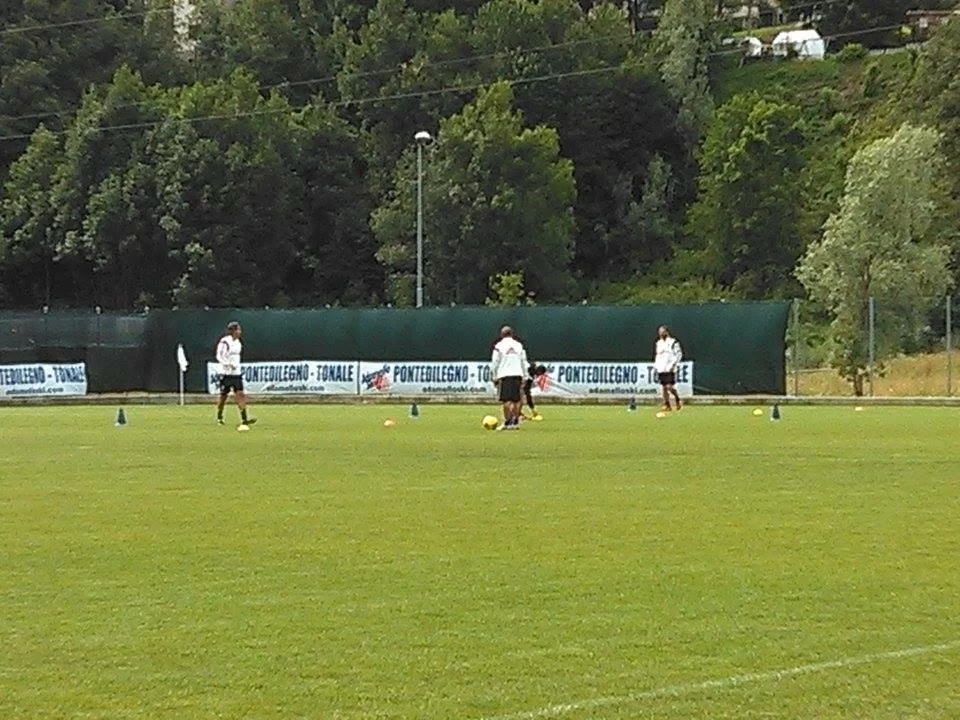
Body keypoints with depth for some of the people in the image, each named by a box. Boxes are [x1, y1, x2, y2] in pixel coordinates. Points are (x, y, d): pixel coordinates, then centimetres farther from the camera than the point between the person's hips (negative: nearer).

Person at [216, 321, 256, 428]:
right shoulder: (224, 342, -12)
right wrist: (228, 364, -31)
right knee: (224, 396, 4)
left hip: (236, 373, 6)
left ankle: (244, 419, -12)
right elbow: (219, 356, -18)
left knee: (240, 394, -6)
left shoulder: (238, 343, 12)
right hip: (226, 373, -6)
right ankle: (219, 418, 23)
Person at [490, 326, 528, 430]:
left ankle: (507, 422, -9)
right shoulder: (519, 345, 11)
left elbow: (494, 363, 0)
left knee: (506, 400, -4)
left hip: (504, 375, -3)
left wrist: (494, 378, 6)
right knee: (516, 400, 7)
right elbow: (524, 363, 13)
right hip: (517, 374, 3)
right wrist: (523, 378, 17)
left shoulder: (499, 346, 1)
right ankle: (516, 422, 9)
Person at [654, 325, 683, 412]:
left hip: (670, 369, -6)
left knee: (669, 387, -15)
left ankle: (678, 400, 7)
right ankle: (667, 405, 9)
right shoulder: (659, 343, 17)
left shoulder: (673, 342, -3)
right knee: (664, 387, 4)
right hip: (661, 369, 6)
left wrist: (673, 364, -13)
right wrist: (655, 366, 15)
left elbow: (679, 354, -5)